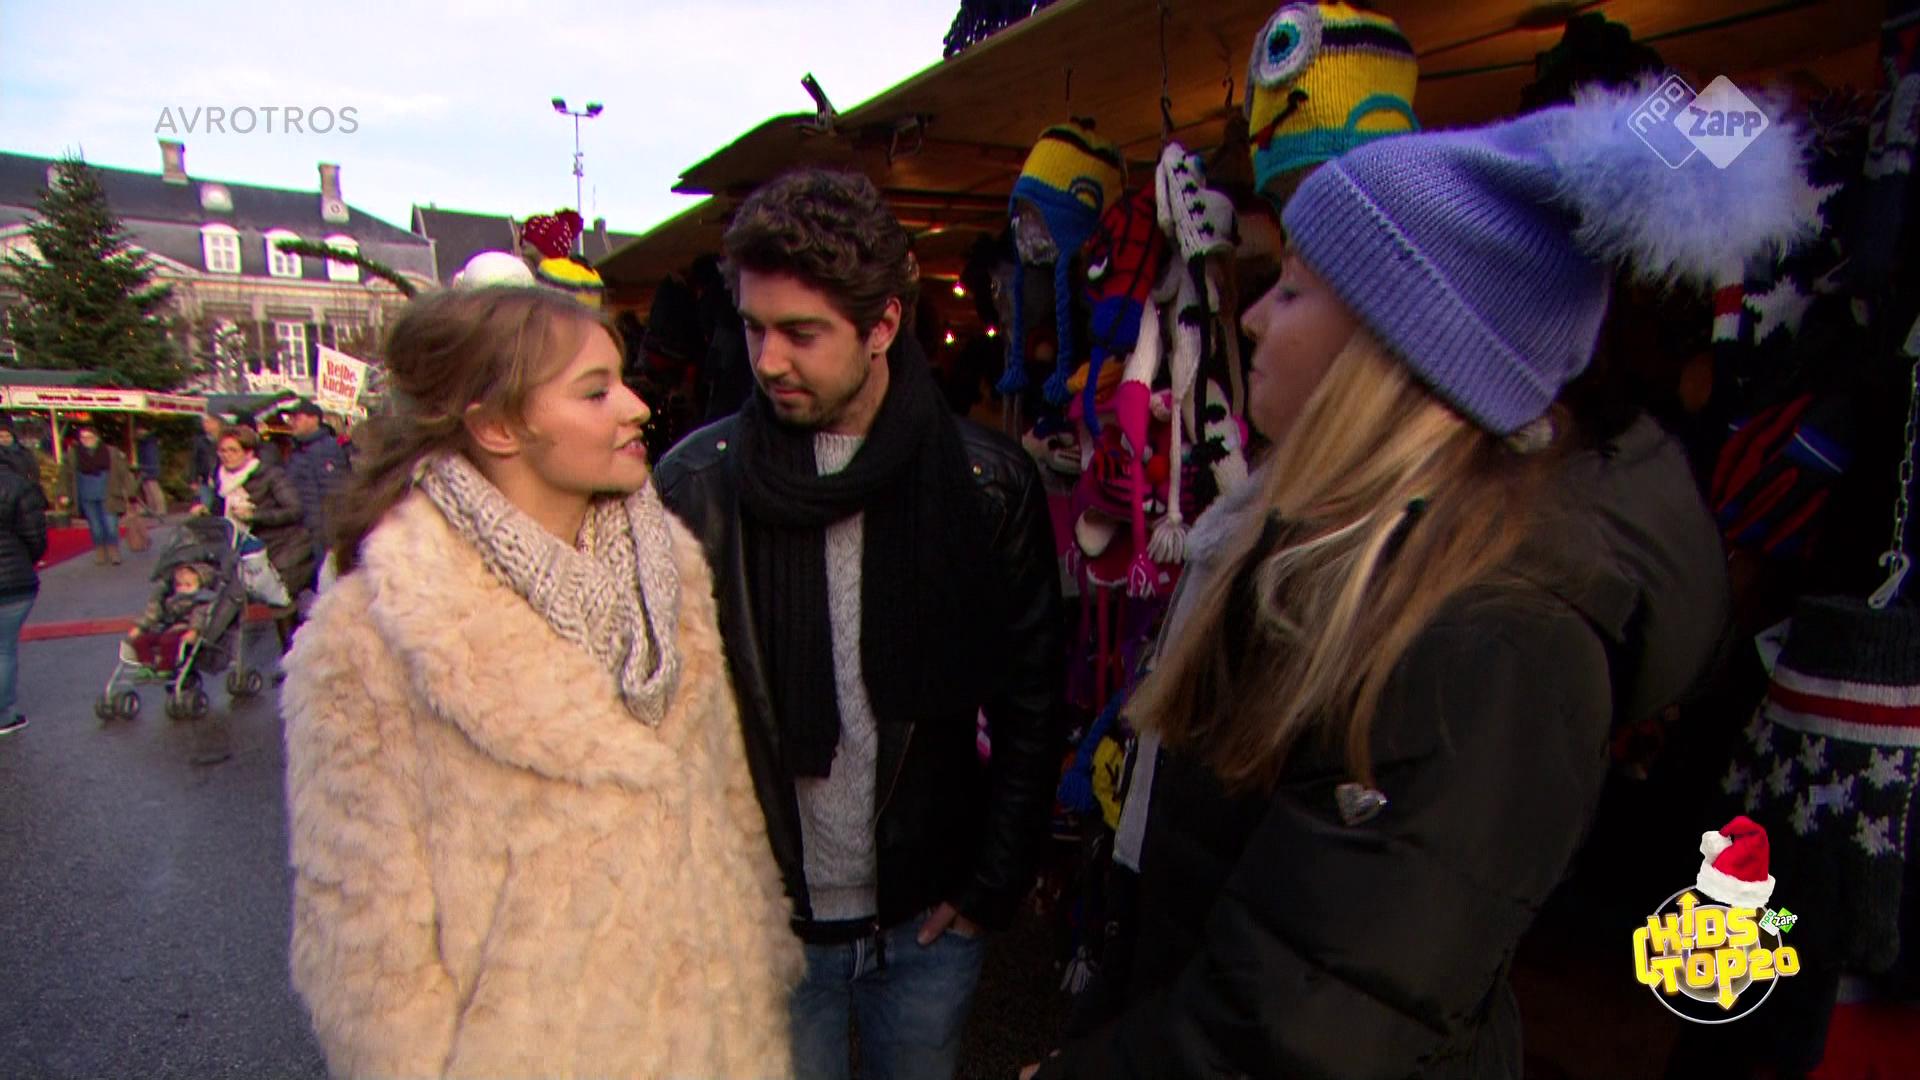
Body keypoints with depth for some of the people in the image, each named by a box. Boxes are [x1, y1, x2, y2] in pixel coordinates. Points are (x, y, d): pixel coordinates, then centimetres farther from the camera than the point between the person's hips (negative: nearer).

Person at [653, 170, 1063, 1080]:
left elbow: (1032, 704, -3)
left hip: (927, 917, 1)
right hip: (761, 920, 0)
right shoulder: (696, 482, -9)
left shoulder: (988, 484, -9)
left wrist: (993, 883, -3)